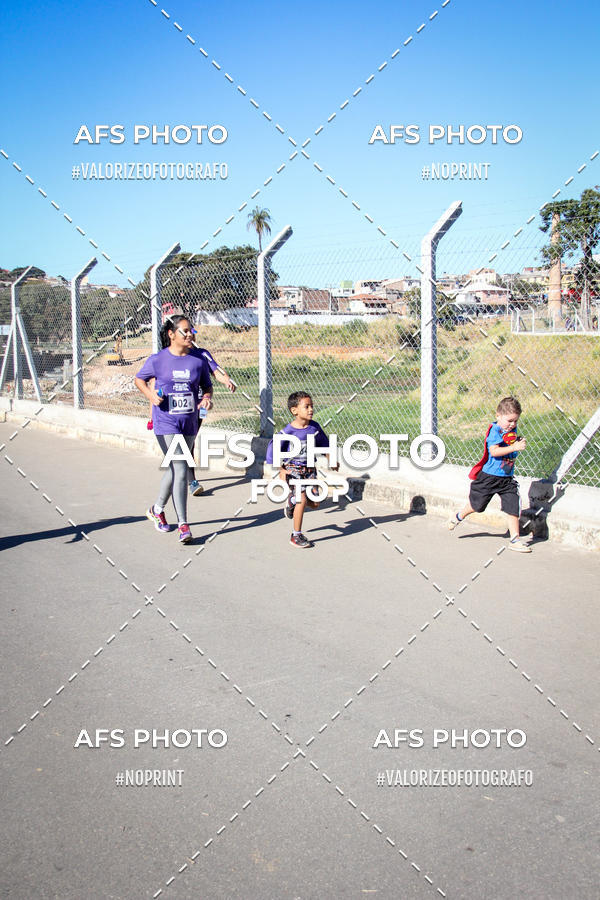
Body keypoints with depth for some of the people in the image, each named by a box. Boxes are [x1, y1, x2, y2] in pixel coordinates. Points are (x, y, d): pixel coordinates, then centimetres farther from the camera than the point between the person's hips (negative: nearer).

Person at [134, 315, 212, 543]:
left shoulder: (198, 361, 4)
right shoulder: (158, 360, -4)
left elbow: (207, 386, 15)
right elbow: (139, 379, 10)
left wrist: (206, 398, -7)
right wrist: (150, 394, -8)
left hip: (189, 424, 4)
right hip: (166, 424, -4)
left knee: (174, 469, 16)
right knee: (180, 470, -12)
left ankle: (157, 509, 39)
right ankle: (183, 524, -6)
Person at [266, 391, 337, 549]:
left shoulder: (315, 427, -3)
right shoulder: (287, 432, -18)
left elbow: (324, 443, 15)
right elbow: (272, 450, -12)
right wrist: (281, 470, -15)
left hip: (310, 469, 5)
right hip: (293, 469, -5)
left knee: (314, 503, 0)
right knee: (302, 500, -13)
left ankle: (292, 501, 32)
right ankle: (296, 536, 1)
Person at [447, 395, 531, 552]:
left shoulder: (512, 431, 6)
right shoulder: (495, 430, -17)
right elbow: (494, 451, -29)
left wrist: (520, 444, 1)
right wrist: (514, 447, -35)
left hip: (507, 478, 6)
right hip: (490, 476, -6)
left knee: (513, 507, -3)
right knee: (477, 504, 12)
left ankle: (515, 540, 3)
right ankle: (459, 516, 42)